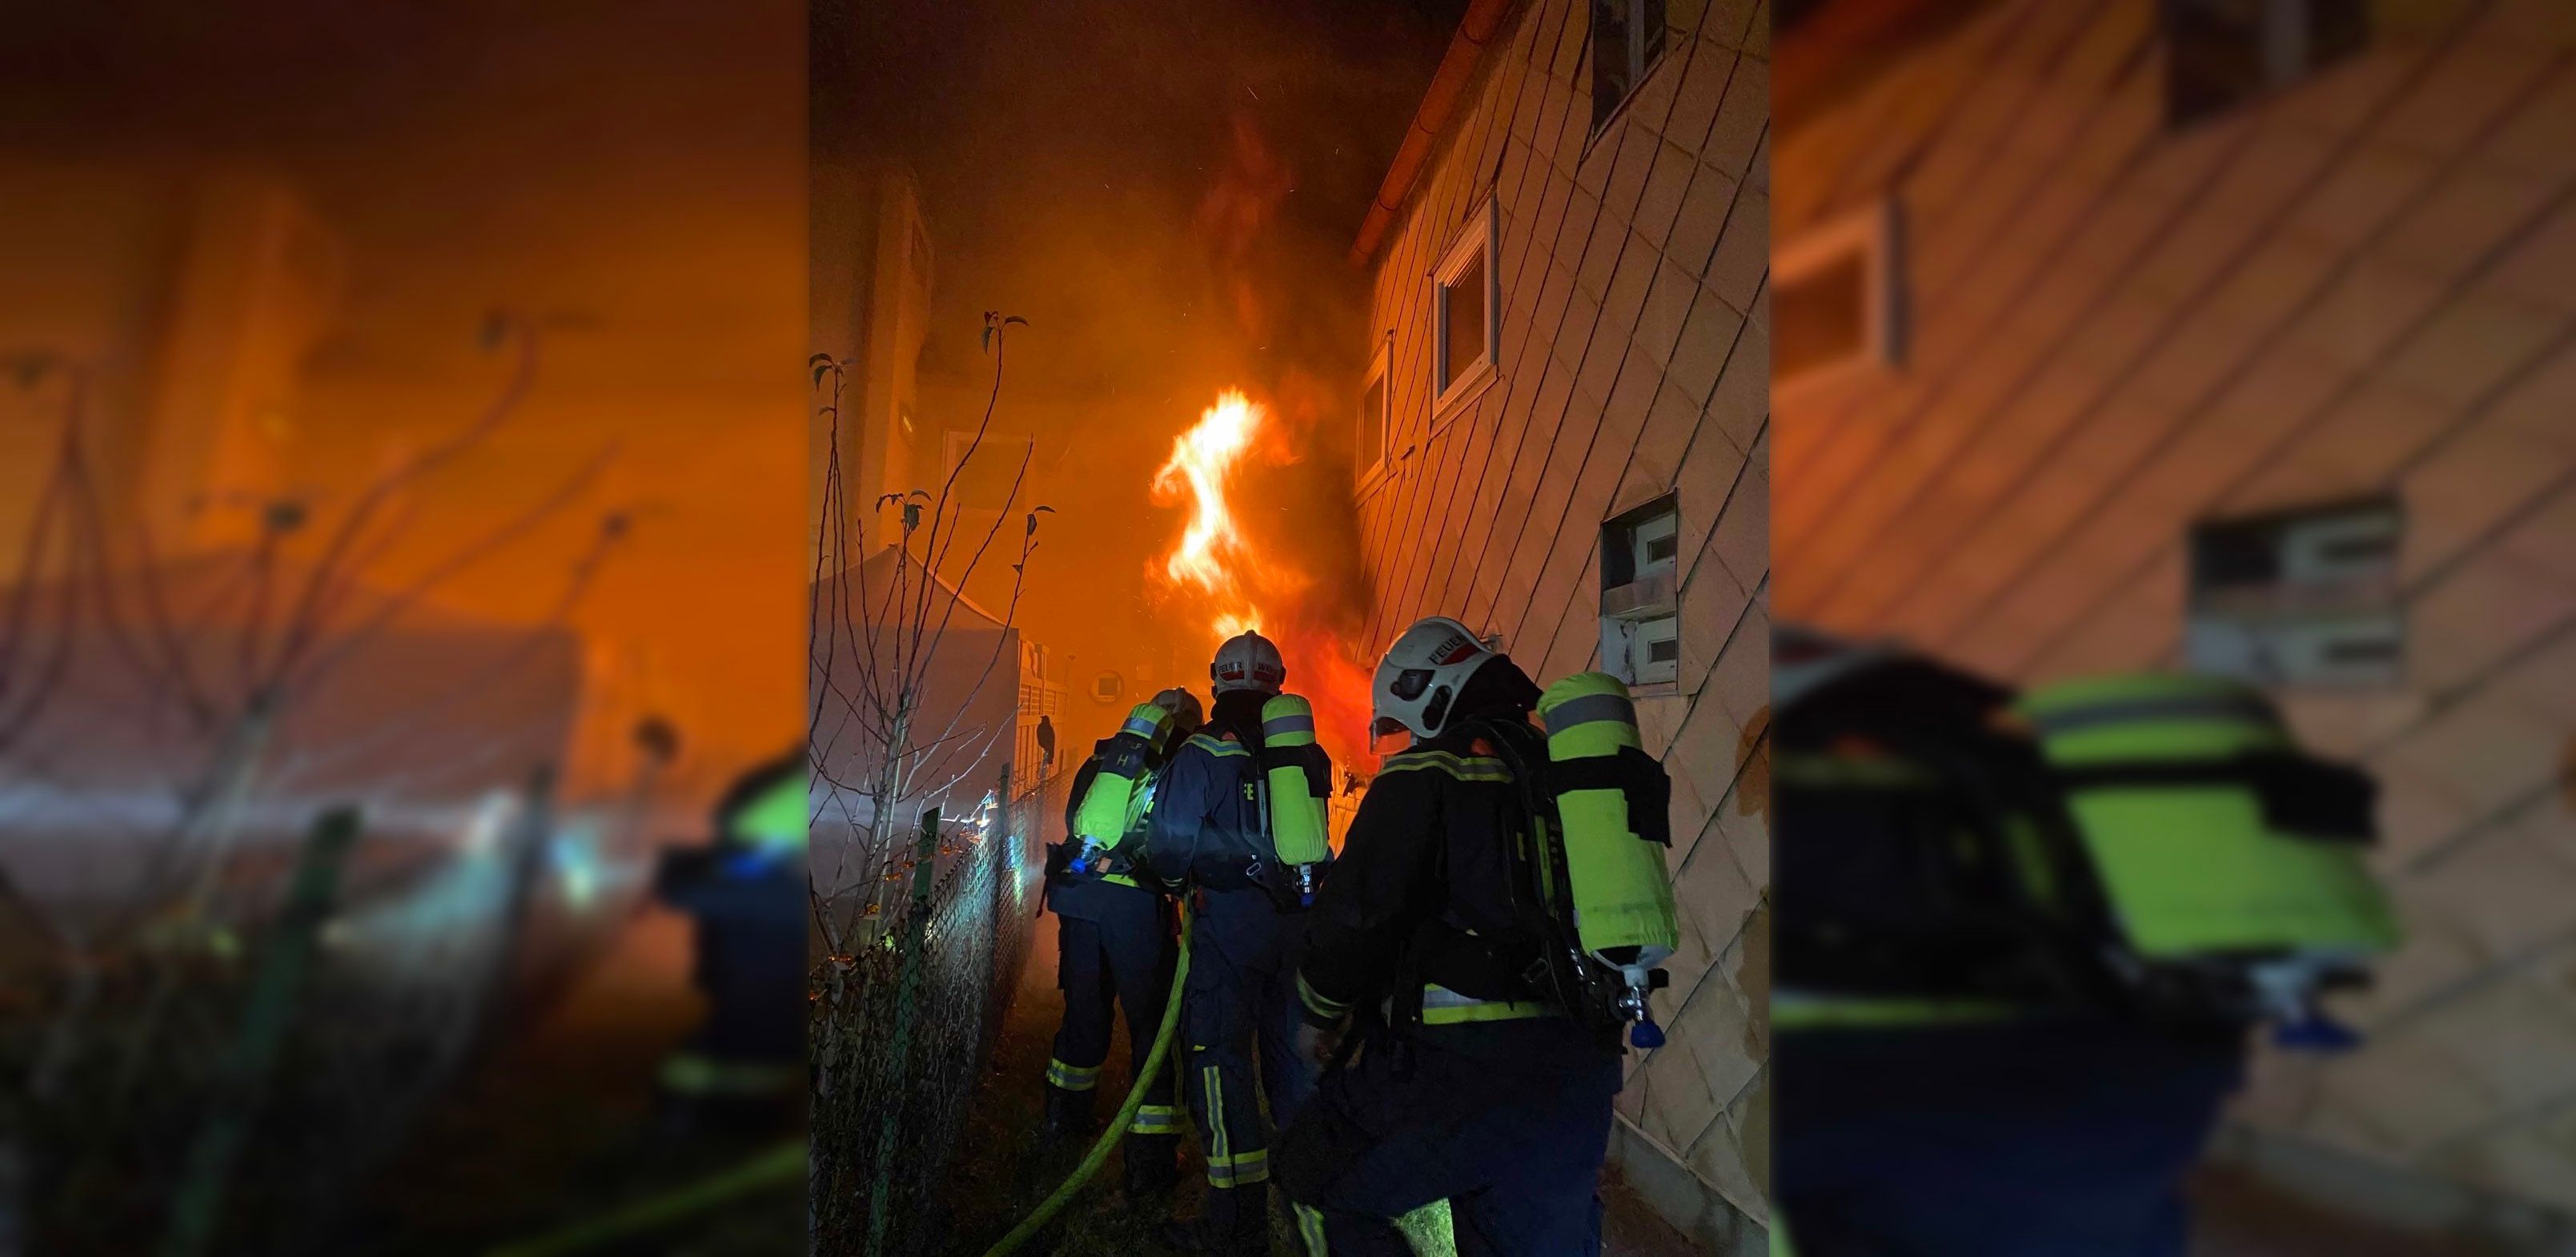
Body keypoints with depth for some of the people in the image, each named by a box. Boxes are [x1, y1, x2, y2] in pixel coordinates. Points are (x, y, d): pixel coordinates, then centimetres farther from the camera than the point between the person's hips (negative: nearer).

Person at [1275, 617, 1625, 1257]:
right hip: (1583, 1071, 7)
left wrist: (1320, 1016, 7)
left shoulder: (1428, 773, -5)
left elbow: (1356, 911, -9)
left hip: (1465, 1061, -7)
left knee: (1323, 1183, 13)